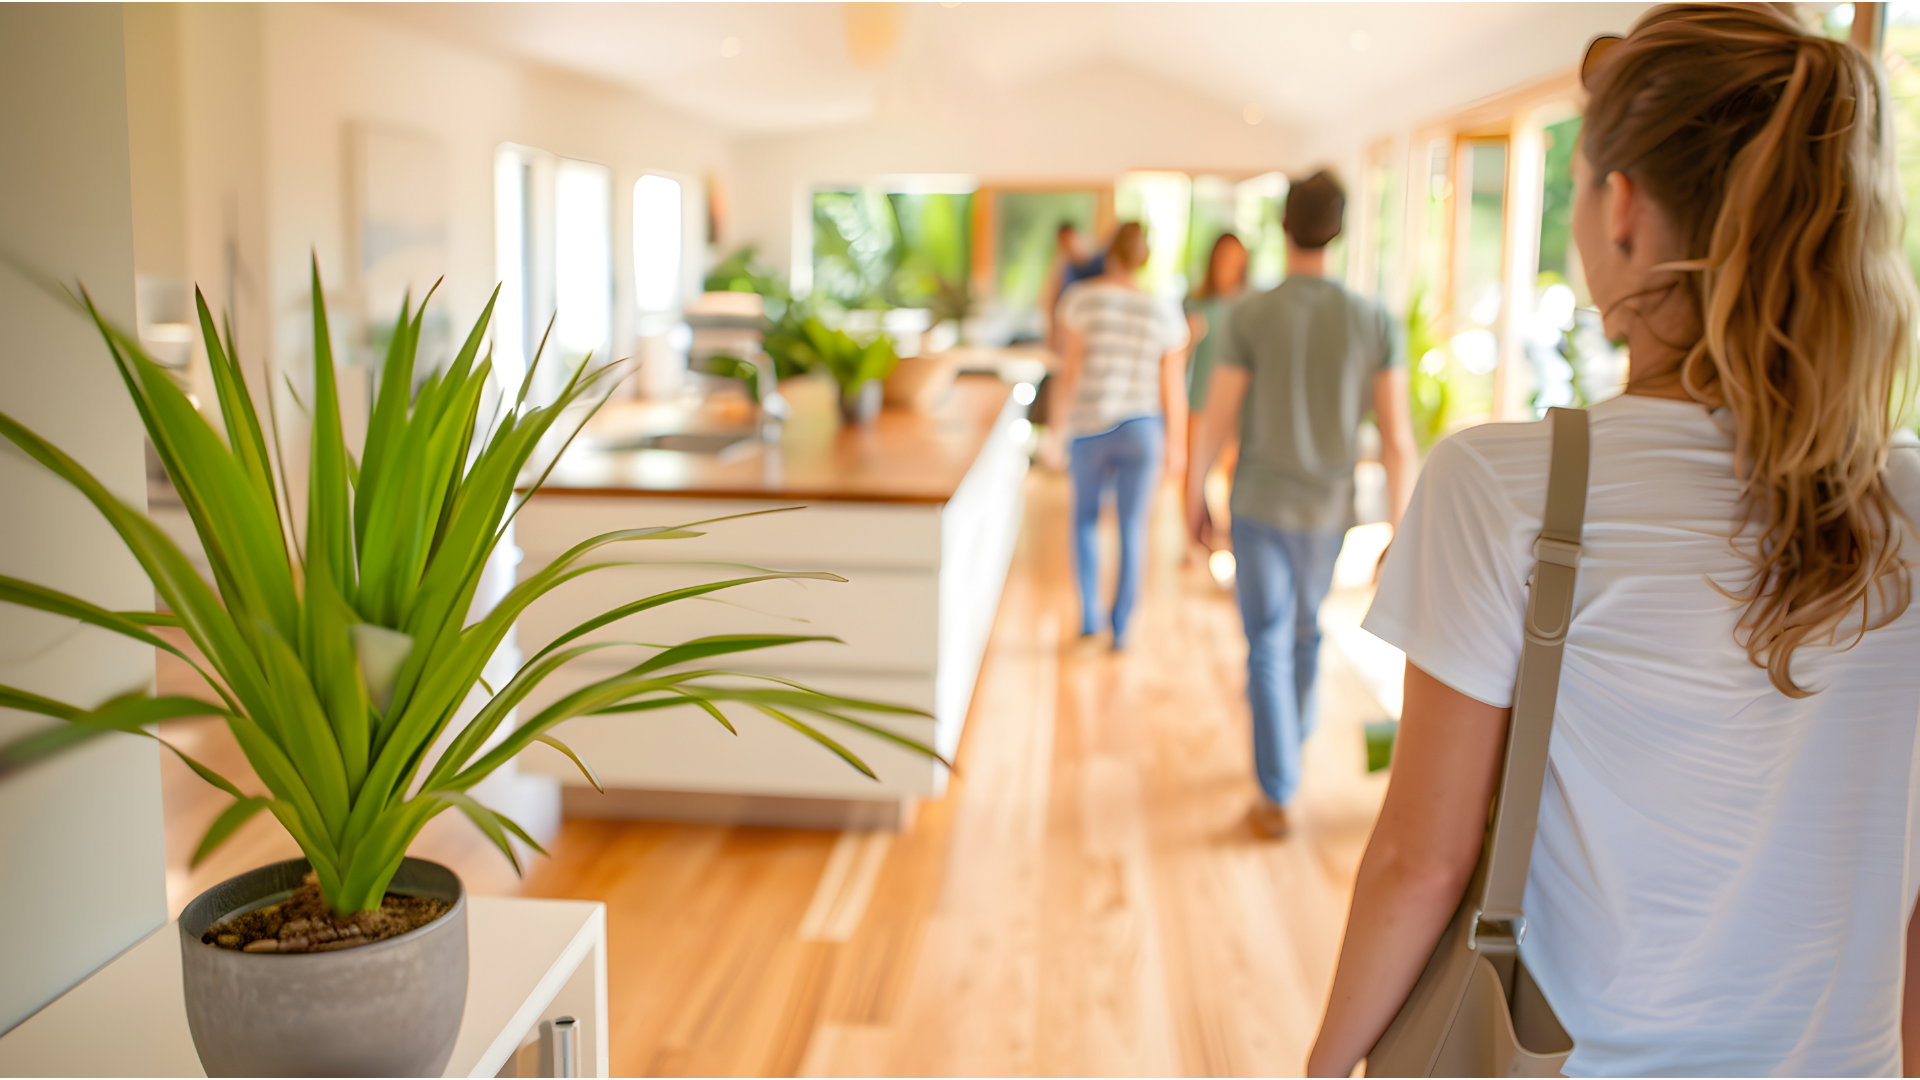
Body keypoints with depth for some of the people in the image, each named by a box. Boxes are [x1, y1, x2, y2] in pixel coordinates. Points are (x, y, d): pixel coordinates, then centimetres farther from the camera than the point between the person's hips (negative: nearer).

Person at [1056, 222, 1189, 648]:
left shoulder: (1081, 298, -7)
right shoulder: (1165, 314, 0)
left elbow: (1070, 370, -9)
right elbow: (1173, 388, 2)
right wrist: (1175, 444, 12)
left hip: (1089, 428, -1)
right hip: (1142, 430, 1)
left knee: (1085, 519, 19)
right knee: (1132, 529, 10)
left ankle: (1089, 618, 14)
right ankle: (1121, 629, 12)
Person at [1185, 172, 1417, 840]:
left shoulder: (1250, 317, -13)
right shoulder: (1374, 322, -6)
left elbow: (1216, 422, -11)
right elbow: (1397, 438, -7)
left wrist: (1194, 497, 4)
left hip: (1259, 505, -3)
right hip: (1329, 509, 3)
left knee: (1269, 645, 3)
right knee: (1305, 630, 24)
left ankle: (1277, 796, 0)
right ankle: (1291, 741, 44)